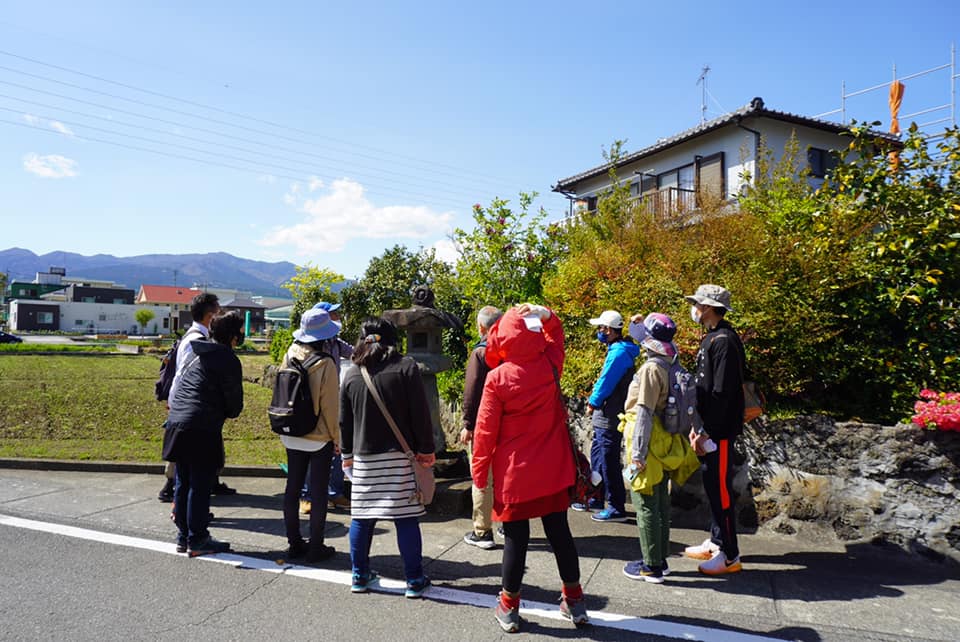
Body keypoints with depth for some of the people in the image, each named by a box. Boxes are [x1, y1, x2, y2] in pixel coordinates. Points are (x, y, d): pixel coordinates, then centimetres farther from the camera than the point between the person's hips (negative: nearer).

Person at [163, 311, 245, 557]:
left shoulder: (195, 352, 15)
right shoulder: (228, 360, -9)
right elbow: (235, 402, -7)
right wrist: (228, 413, 15)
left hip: (177, 423, 8)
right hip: (202, 429, -8)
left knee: (183, 483, 15)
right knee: (200, 485, 0)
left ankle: (183, 536, 24)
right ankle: (197, 540, 7)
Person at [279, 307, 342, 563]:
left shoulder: (291, 354, -5)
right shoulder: (325, 365, -19)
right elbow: (330, 407, -13)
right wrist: (337, 437, -3)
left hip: (292, 436, 5)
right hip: (319, 438, -5)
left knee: (292, 488, 14)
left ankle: (295, 544, 23)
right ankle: (316, 548, 13)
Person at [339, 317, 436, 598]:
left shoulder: (351, 375, 6)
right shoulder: (406, 367, -4)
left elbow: (345, 421, 11)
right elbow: (420, 413, -7)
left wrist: (347, 454, 22)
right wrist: (426, 449, -1)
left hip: (364, 457, 3)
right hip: (400, 456, -3)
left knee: (361, 517, 12)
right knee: (406, 519, 2)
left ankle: (360, 576, 22)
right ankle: (415, 580, 9)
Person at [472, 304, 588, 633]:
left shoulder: (497, 378, -16)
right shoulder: (550, 365, -5)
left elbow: (486, 429, -11)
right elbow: (555, 332, 17)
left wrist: (479, 470, 0)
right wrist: (544, 314, -3)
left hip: (514, 472, -3)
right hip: (553, 469, 4)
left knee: (516, 537, 8)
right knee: (559, 531, 15)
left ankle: (509, 605, 20)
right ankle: (573, 599, 27)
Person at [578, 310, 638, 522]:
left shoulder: (619, 352, -19)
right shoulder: (618, 349, 12)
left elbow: (606, 382, -18)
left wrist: (592, 403, -5)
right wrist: (595, 402, 6)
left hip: (610, 419, -10)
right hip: (605, 418, 10)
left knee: (609, 463, -3)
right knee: (597, 457, 19)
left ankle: (617, 508, 6)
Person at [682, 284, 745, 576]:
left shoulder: (724, 341, -18)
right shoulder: (712, 338, 14)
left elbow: (722, 392, -22)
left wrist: (707, 433, -21)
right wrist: (698, 426, 15)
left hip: (720, 431, -10)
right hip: (710, 428, 10)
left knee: (720, 489, -2)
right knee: (712, 486, 18)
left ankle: (730, 556, 8)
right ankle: (716, 542, 31)